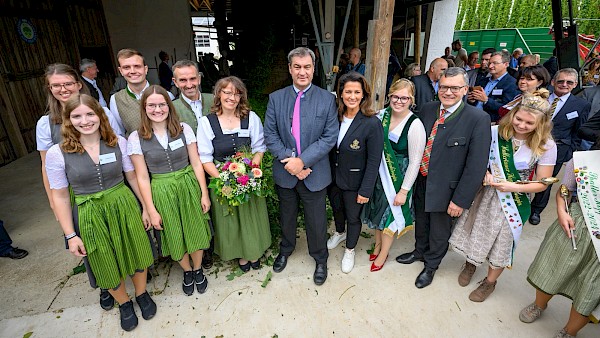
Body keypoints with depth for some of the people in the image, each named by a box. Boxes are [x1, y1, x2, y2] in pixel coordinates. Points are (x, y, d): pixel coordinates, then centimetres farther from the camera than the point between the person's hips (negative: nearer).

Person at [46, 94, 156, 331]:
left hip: (124, 206, 1)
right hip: (90, 215, 0)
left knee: (136, 253, 15)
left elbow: (133, 177, 1)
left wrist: (146, 207, 4)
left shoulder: (119, 143, -8)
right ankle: (124, 304, 43)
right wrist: (70, 235, -4)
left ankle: (142, 294, 43)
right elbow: (60, 197, -5)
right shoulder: (57, 153, -12)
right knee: (106, 264, 16)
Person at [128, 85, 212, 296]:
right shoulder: (136, 138, -7)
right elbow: (142, 177, -6)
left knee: (195, 230, 11)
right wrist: (151, 210, -5)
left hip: (189, 186, 1)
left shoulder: (184, 129, -5)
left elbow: (196, 163, -2)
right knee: (174, 236, 14)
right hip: (162, 192, 0)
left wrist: (204, 193, -3)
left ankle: (198, 269, 39)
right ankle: (187, 271, 42)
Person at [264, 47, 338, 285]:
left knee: (316, 220, 13)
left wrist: (302, 160, -20)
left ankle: (320, 259, 39)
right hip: (284, 172, 2)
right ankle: (286, 249, 50)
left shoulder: (327, 99, -7)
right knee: (286, 215, 23)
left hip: (314, 173, -2)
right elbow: (270, 134, -5)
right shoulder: (276, 98, -1)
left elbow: (330, 137, -11)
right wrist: (288, 160, -17)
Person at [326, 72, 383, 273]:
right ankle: (339, 232, 59)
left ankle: (350, 250, 44)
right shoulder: (335, 117, -8)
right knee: (336, 208, 28)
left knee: (353, 217, 16)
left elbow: (374, 161, -18)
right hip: (333, 176, 5)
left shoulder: (372, 124, -23)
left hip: (354, 182, -4)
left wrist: (365, 190, -16)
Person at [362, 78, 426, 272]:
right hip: (378, 174, 5)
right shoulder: (382, 115, -6)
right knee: (378, 210, 19)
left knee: (390, 214, 11)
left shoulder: (415, 125, -20)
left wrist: (404, 191, -14)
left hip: (398, 178, -5)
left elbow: (415, 162, -17)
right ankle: (378, 243, 45)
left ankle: (384, 252, 35)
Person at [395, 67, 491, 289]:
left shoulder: (478, 119, -18)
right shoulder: (427, 109, -3)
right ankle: (420, 251, 54)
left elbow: (476, 165, -18)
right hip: (420, 181, 4)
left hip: (445, 188, -4)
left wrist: (460, 200, -17)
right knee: (421, 222, 26)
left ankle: (430, 266, 44)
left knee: (439, 231, 18)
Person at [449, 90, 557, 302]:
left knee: (502, 243, 14)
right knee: (476, 232, 17)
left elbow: (542, 183, -9)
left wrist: (514, 187, -25)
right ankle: (471, 263, 48)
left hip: (514, 201, -1)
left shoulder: (546, 146, -15)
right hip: (485, 193, 1)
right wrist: (484, 173, -18)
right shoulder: (495, 132, -13)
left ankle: (490, 282, 39)